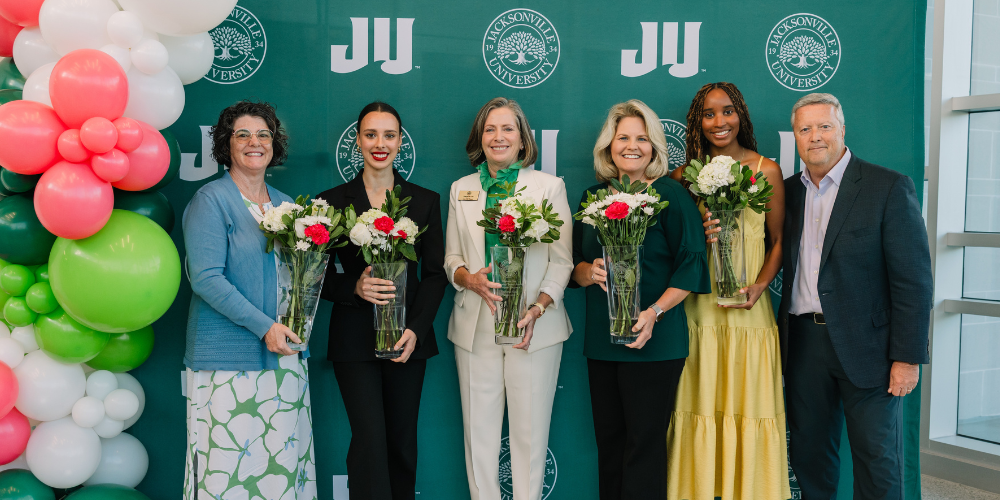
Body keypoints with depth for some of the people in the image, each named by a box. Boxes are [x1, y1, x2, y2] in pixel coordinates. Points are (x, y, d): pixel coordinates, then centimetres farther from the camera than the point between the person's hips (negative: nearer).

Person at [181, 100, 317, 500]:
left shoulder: (285, 205, 15)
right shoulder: (210, 200, -4)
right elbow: (206, 278, -13)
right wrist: (263, 326, -19)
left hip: (285, 354, 6)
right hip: (231, 357, -6)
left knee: (283, 457, 8)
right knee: (231, 464, -3)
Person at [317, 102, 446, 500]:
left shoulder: (425, 201, 7)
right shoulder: (333, 201, 4)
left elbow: (435, 274, 4)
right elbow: (321, 276, 2)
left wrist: (416, 329, -9)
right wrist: (355, 287, -18)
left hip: (410, 337, 2)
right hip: (355, 338, -1)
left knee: (403, 441, 9)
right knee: (369, 442, -7)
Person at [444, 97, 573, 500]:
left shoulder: (549, 186, 4)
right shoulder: (461, 189, 12)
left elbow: (561, 261, 0)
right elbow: (451, 258, 13)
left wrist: (538, 308, -14)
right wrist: (470, 278, -10)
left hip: (535, 326, -2)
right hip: (475, 326, 2)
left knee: (530, 430, 3)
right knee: (479, 429, 7)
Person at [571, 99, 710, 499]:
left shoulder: (671, 194, -4)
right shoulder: (593, 197, 12)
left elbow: (691, 264, -8)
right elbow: (576, 265, 15)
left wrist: (655, 312, -19)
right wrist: (591, 272, -8)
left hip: (654, 342, -5)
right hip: (601, 341, 5)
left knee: (644, 444, 0)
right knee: (608, 440, 12)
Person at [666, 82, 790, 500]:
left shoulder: (766, 170, 4)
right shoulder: (684, 175, 7)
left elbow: (779, 240, 6)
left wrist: (760, 285, -10)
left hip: (748, 307, -1)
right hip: (698, 307, 1)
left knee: (750, 403, 2)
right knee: (699, 406, 4)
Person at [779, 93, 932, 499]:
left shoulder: (889, 188, -6)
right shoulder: (788, 191, 9)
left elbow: (913, 279, -9)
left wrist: (907, 358, -13)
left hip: (865, 343, -4)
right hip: (803, 341, 4)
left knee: (878, 462, 5)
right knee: (808, 452, 13)